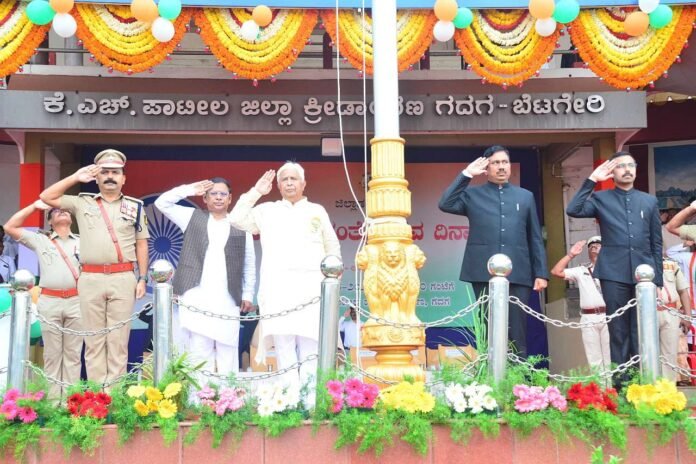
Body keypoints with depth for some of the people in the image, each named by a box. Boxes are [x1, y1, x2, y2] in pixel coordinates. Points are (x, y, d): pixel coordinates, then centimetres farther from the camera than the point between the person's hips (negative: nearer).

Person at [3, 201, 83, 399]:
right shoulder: (40, 240, 13)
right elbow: (10, 228, 7)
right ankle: (53, 398, 4)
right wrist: (34, 206, 6)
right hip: (49, 302, 0)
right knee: (52, 353, 1)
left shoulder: (81, 242, 14)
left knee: (73, 353, 1)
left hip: (76, 301, 0)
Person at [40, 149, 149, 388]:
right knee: (94, 339, 4)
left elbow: (141, 244, 9)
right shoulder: (83, 203, 11)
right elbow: (46, 197, 7)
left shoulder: (135, 206, 10)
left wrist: (142, 278, 3)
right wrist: (76, 177, 4)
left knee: (118, 339, 1)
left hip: (123, 279, -1)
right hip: (90, 279, 1)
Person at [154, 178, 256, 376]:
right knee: (198, 351, 0)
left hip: (227, 299, 0)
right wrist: (191, 189, 4)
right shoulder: (193, 217, 11)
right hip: (197, 297, 0)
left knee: (228, 351, 3)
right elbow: (162, 203, 6)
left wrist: (248, 294, 7)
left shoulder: (241, 226, 8)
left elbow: (249, 264, 10)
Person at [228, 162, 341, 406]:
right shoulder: (267, 210, 20)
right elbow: (236, 219, 10)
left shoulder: (317, 211, 21)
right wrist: (256, 192, 11)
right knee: (283, 342, -8)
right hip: (277, 287, 0)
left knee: (309, 342, -9)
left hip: (310, 287, 0)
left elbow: (332, 247, 20)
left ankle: (311, 401, -9)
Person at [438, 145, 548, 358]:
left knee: (517, 334, 2)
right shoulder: (473, 194, 12)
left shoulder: (525, 196, 17)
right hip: (485, 274, -1)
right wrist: (466, 175, -1)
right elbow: (445, 204, -6)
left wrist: (541, 273, 5)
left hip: (518, 274, 1)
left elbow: (535, 239, 14)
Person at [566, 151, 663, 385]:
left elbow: (656, 242, 14)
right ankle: (620, 382, 5)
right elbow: (573, 210, -10)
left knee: (642, 331, 3)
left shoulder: (650, 201, 15)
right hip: (614, 273, -2)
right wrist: (591, 180, -7)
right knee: (618, 330, 1)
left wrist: (658, 276, 8)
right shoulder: (601, 198, 8)